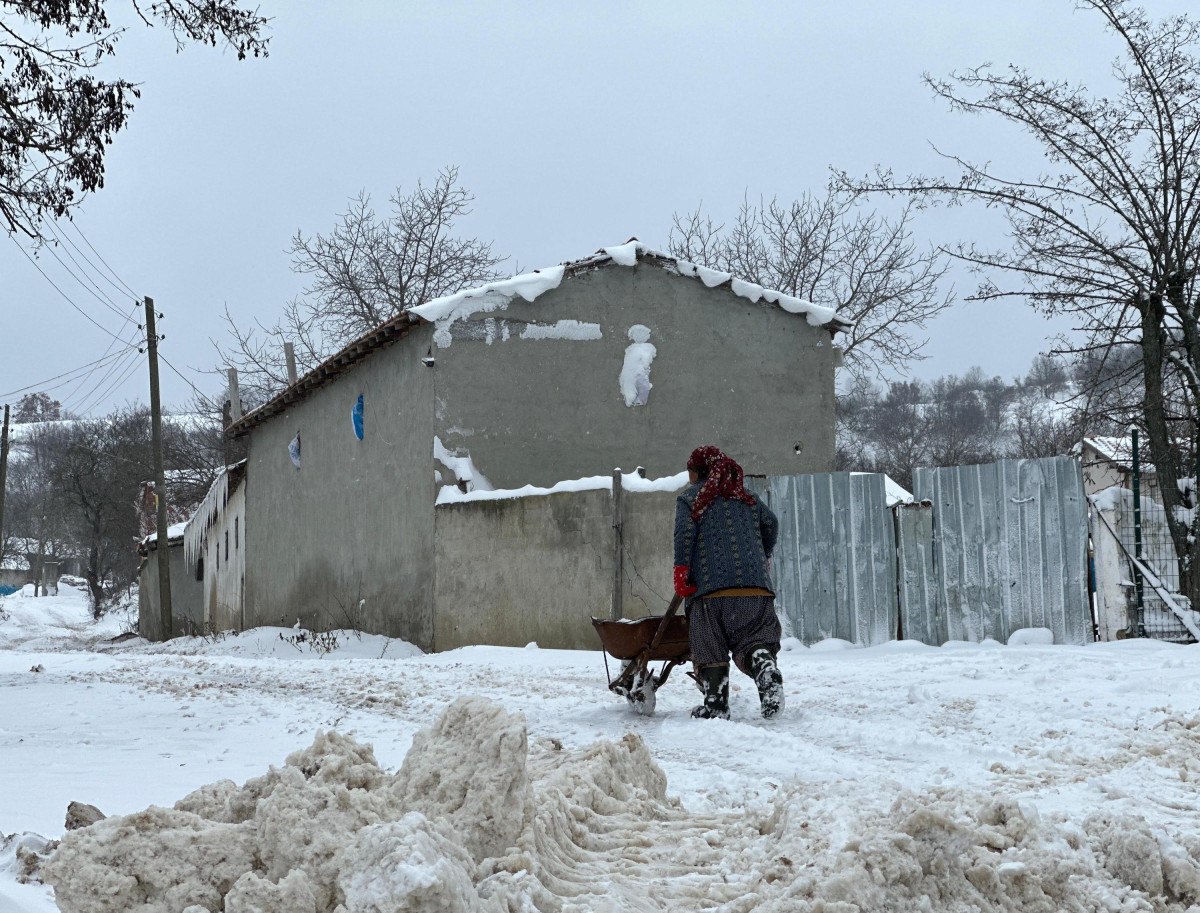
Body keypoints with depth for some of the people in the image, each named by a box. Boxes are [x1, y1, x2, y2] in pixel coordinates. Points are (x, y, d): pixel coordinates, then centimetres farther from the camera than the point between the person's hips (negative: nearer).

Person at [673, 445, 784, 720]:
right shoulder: (747, 497, 25)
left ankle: (716, 704, -3)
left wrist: (681, 570, -4)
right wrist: (763, 558, 32)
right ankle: (767, 668, -27)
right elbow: (771, 524, 18)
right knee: (756, 637, 3)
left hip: (709, 584, -3)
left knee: (710, 649, 4)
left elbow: (685, 531, -3)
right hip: (755, 584, 3)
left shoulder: (690, 497, 13)